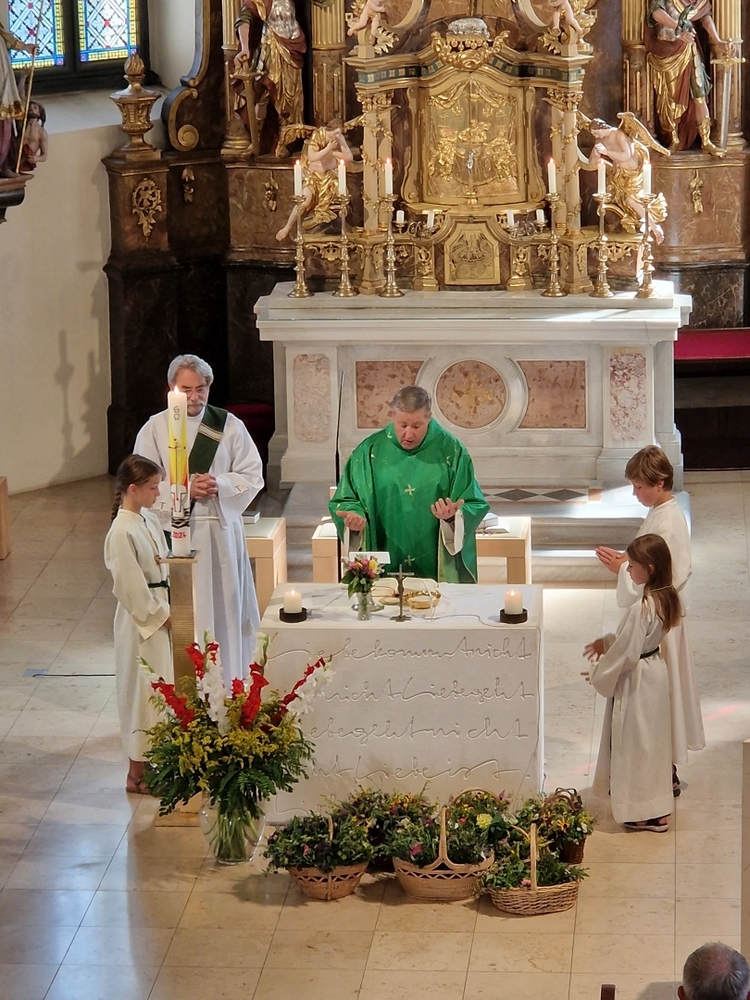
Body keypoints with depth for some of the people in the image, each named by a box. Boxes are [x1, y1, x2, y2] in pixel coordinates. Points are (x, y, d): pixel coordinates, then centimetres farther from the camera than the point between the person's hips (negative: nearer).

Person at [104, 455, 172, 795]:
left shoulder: (149, 521, 7)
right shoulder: (122, 532, -20)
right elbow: (130, 588, -20)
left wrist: (170, 611, 5)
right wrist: (161, 617, -15)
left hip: (161, 613, 9)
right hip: (141, 622, -9)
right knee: (142, 692, 0)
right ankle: (136, 775, 10)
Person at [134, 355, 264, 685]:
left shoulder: (229, 425, 3)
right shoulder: (154, 429, 1)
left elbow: (253, 476, 3)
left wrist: (220, 484, -15)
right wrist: (185, 489, -16)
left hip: (221, 531, 1)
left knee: (224, 606, 4)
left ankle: (228, 683, 12)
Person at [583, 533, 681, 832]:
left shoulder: (641, 608, -29)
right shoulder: (666, 598, 0)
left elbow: (626, 653, -22)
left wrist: (598, 673, -8)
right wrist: (606, 642, 9)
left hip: (636, 681, -9)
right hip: (655, 672, 9)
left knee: (635, 744, 4)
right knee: (652, 740, 20)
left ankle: (647, 814, 13)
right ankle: (657, 807, 33)